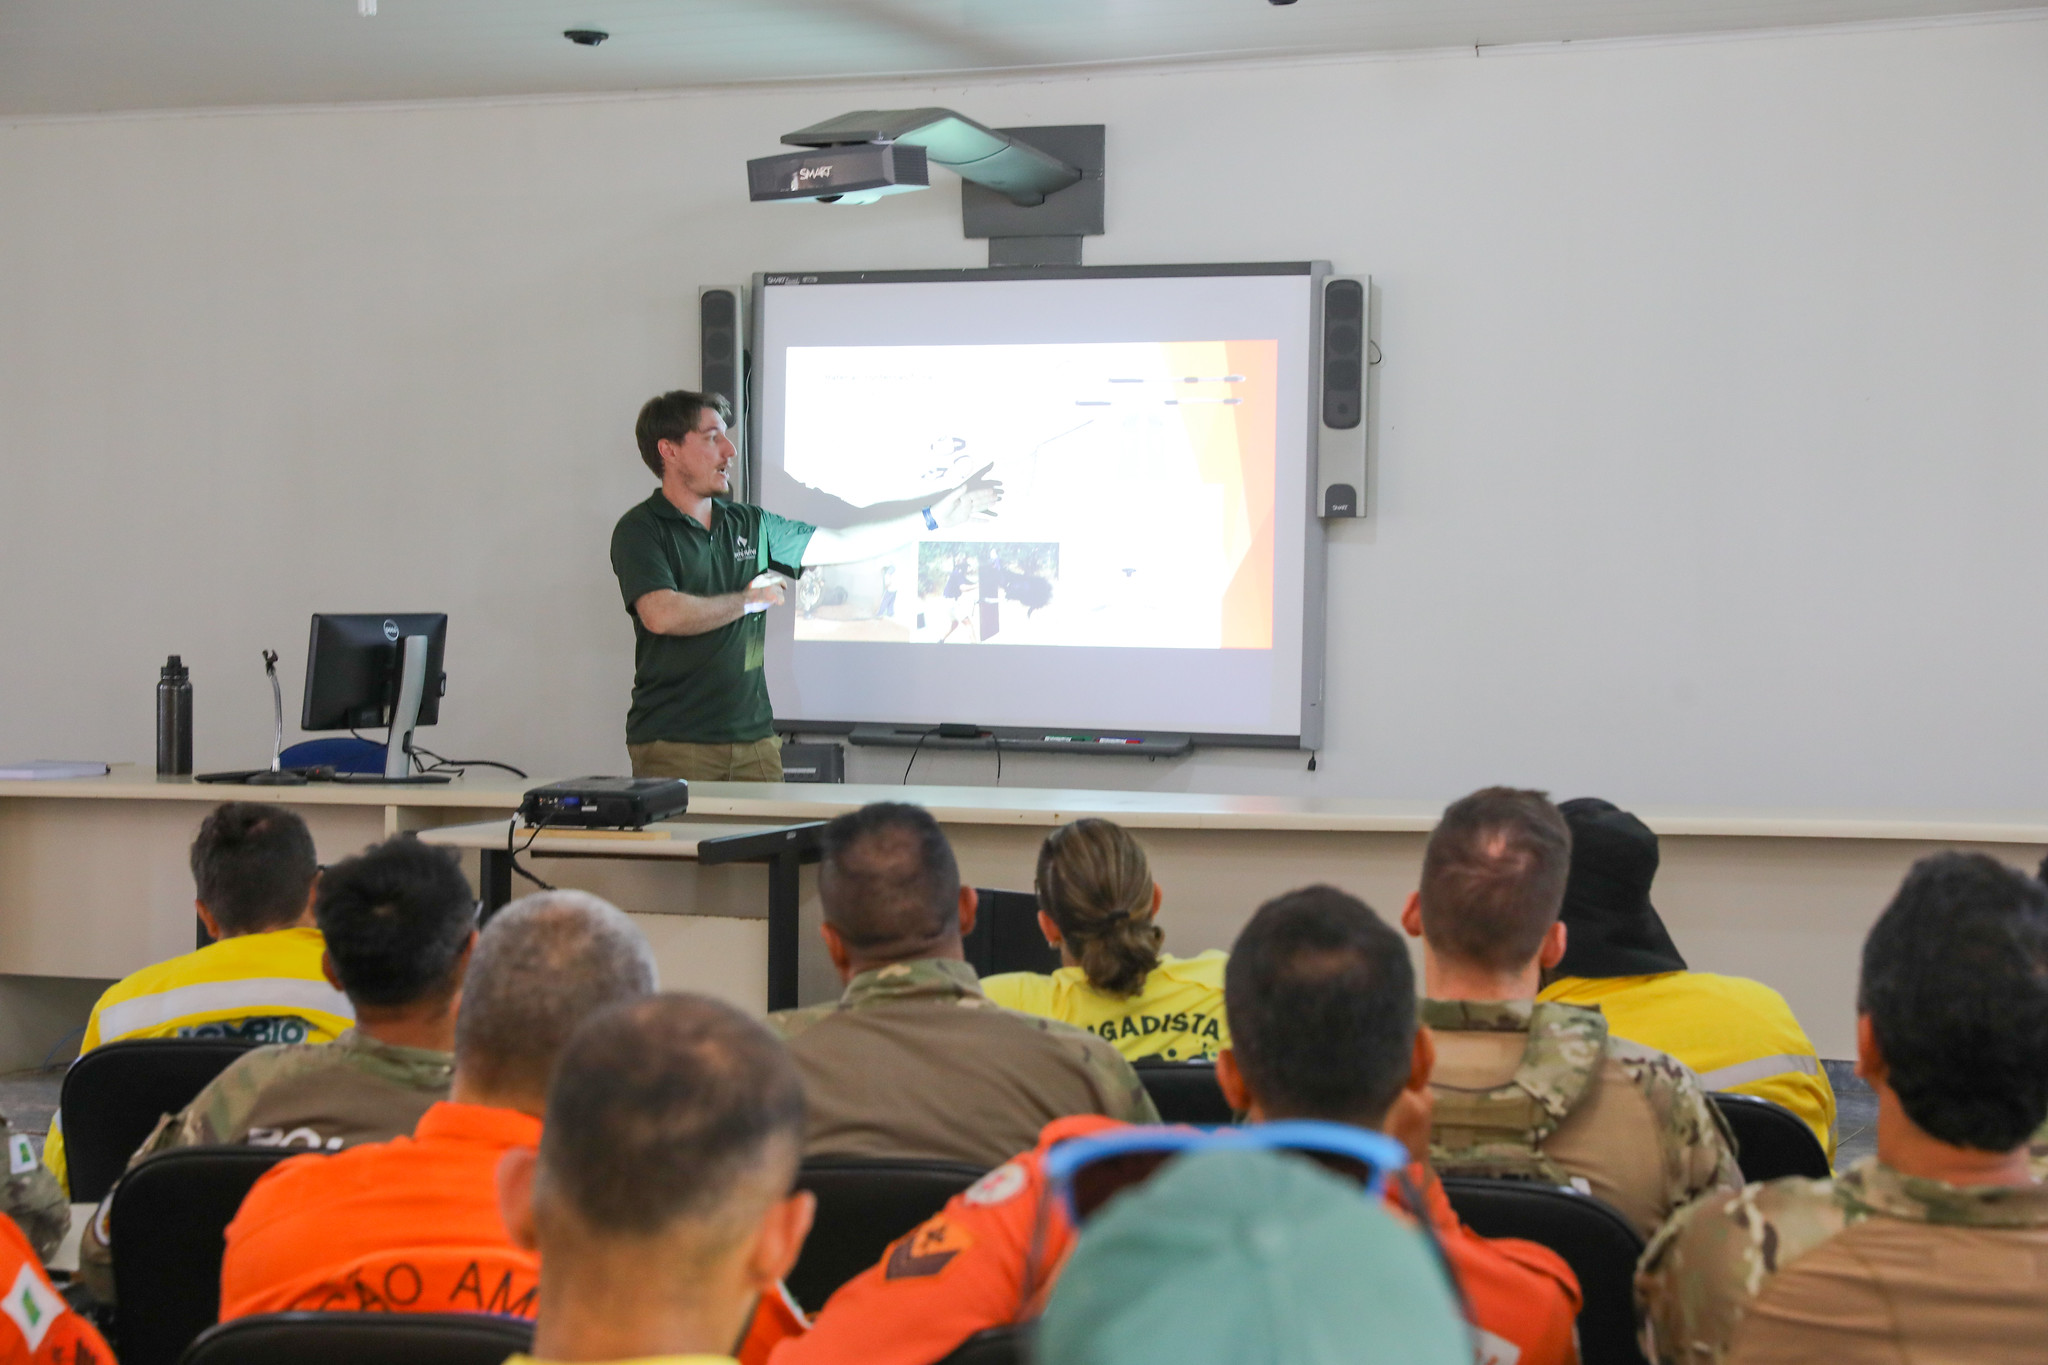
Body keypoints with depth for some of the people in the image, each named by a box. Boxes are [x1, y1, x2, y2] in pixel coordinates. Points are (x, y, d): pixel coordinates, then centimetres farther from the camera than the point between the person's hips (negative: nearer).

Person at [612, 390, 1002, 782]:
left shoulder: (749, 524, 15)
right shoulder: (640, 529, -4)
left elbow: (841, 544, 19)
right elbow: (661, 615, -19)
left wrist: (937, 515, 19)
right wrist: (749, 600, -4)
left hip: (753, 738, 5)